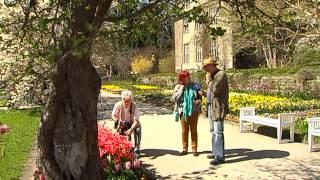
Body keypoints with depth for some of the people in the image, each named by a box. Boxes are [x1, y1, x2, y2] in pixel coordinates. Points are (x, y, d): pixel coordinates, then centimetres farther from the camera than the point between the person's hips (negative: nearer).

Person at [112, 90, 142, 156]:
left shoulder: (134, 106, -25)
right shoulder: (118, 105, -20)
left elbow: (136, 121, -28)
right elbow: (113, 116, -5)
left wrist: (130, 129, -45)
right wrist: (118, 120, -27)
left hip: (132, 124, -1)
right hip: (122, 123, 1)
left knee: (138, 129, -32)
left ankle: (137, 148, -15)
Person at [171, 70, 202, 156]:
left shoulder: (195, 86, -2)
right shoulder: (178, 87, -3)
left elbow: (199, 96, 9)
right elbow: (173, 98, -12)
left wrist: (198, 101, -13)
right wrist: (181, 89, -16)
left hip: (193, 112, 0)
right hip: (183, 112, 0)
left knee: (194, 130, 6)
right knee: (184, 131, 8)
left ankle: (194, 149, 15)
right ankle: (184, 149, 20)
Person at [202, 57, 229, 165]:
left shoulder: (221, 74, -11)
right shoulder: (213, 76, 17)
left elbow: (215, 89, -21)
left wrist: (209, 80, -9)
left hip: (218, 107, -10)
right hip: (211, 106, 10)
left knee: (218, 132, -9)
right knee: (213, 131, 15)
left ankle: (220, 156, -6)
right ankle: (216, 152, 25)